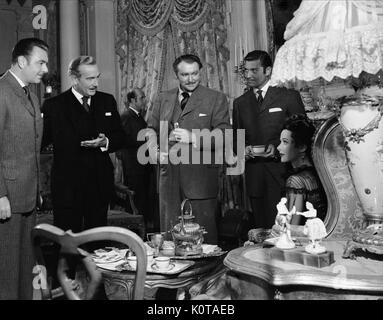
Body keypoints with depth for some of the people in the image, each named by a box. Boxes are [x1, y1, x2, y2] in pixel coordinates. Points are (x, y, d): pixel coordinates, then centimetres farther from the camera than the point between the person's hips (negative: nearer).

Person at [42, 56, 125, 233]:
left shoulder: (107, 101, 9)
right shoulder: (54, 106, -2)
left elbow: (120, 137, 11)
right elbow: (40, 141, -2)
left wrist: (105, 142, -10)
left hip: (101, 185, 4)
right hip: (68, 186, -3)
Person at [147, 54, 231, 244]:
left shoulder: (216, 99, 3)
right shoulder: (164, 99, 16)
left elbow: (224, 133, -6)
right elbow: (151, 129, 21)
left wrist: (193, 137, -18)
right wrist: (155, 149, 1)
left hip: (201, 176, -4)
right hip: (169, 175, 4)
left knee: (204, 233, -1)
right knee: (169, 231, 11)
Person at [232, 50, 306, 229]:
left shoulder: (289, 97, 3)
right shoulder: (239, 103, 15)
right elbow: (235, 139, 19)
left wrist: (278, 147, -11)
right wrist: (242, 149, -3)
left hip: (282, 173, -3)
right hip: (254, 178, 3)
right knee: (261, 229, 4)